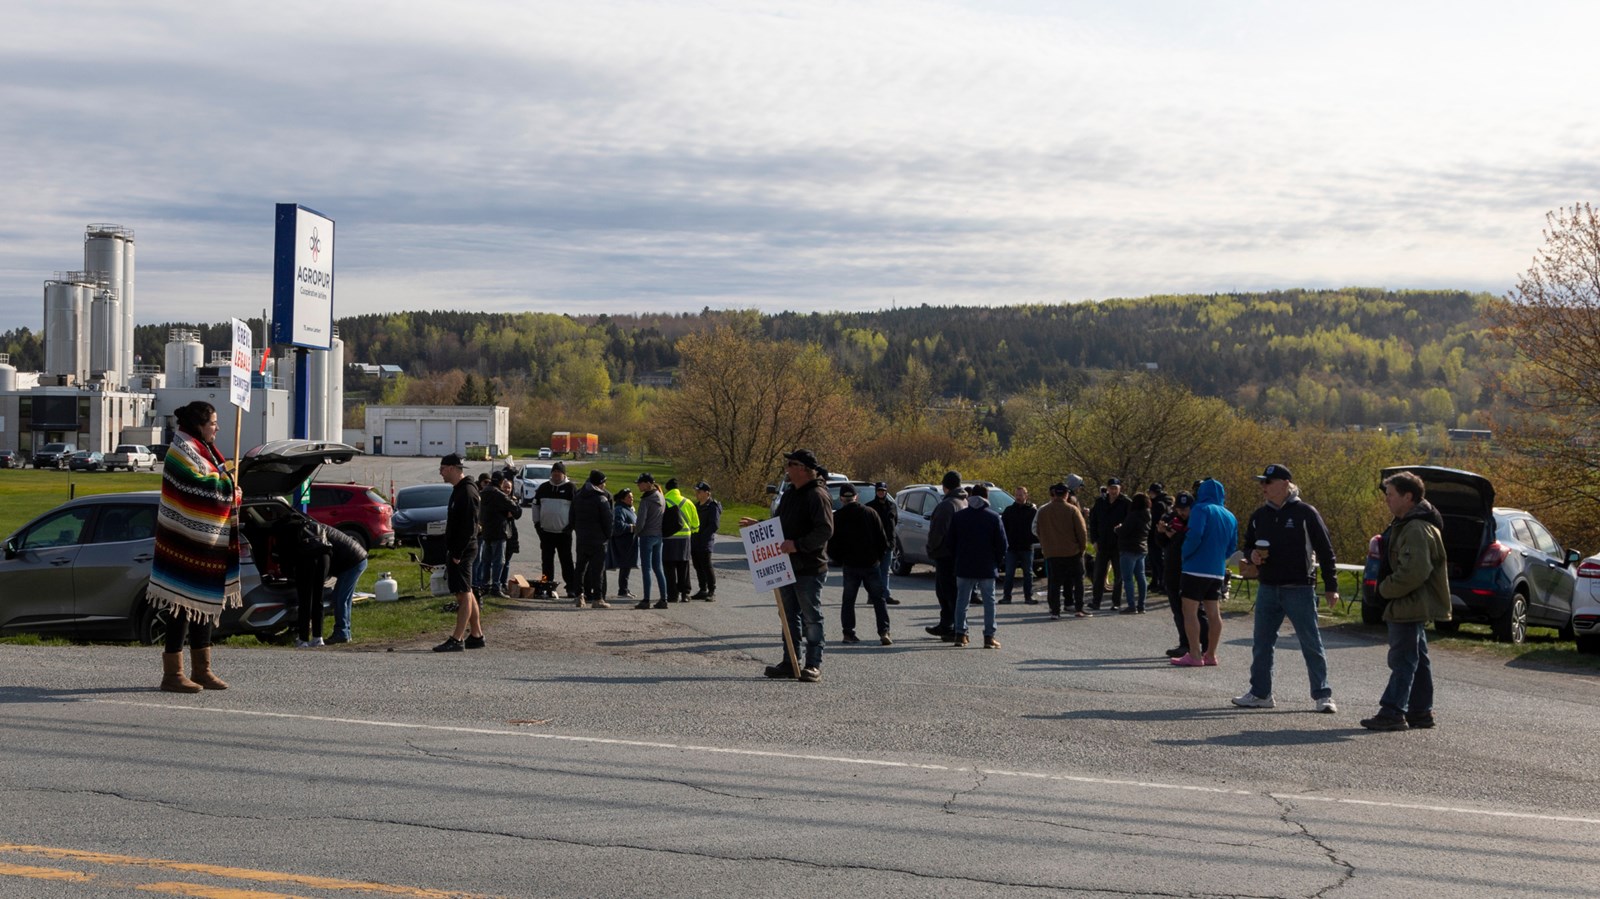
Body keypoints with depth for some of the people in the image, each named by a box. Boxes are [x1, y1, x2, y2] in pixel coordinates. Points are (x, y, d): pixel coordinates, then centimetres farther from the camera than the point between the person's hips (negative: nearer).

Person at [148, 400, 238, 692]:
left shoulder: (204, 450, 18)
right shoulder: (183, 450, -12)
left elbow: (219, 488, 23)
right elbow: (199, 485, -24)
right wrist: (228, 486, -9)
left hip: (207, 542, 10)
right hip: (187, 543, -10)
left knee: (203, 603, 12)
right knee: (184, 603, -7)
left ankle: (201, 670, 19)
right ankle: (172, 673, -2)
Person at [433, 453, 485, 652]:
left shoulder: (467, 492, -16)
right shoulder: (459, 490, 16)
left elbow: (468, 526, -22)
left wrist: (457, 553, -21)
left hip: (462, 551, -11)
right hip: (456, 550, 11)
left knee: (464, 594, -8)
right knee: (466, 593, 13)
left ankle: (457, 639, -8)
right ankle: (476, 635, 18)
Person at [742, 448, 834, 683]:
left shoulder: (817, 496, -14)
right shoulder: (789, 495, 16)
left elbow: (825, 531, -23)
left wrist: (797, 545, -26)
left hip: (809, 568, -9)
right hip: (787, 566, 9)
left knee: (811, 617, -4)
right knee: (789, 616, 13)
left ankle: (813, 665, 1)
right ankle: (790, 662, 20)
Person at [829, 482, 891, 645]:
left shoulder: (836, 517, -2)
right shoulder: (870, 513, 0)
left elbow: (831, 545, 0)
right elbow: (882, 539, 2)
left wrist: (839, 561, 14)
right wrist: (878, 557, 14)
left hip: (849, 564, 0)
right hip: (870, 564, 0)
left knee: (848, 600, 12)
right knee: (879, 599, 4)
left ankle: (848, 633, 8)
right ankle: (884, 632, -8)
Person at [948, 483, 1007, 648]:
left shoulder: (958, 516, 2)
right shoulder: (994, 517, -4)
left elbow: (951, 542, 6)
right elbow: (1001, 543, -4)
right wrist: (998, 563, 8)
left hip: (964, 567, 2)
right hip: (987, 567, -2)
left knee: (962, 601, 9)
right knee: (989, 602, 3)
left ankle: (960, 634, 7)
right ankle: (989, 637, 0)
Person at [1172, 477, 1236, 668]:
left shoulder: (1201, 510, -8)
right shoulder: (1230, 517, 12)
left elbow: (1194, 536, -20)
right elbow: (1232, 546, 14)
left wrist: (1185, 554, -6)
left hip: (1196, 568, -7)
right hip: (1217, 572, 7)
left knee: (1190, 611, -4)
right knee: (1214, 613, 11)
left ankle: (1194, 655, -7)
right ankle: (1210, 654, 15)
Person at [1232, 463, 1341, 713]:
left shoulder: (1305, 513, -6)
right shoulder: (1259, 516, 10)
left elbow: (1325, 550, -3)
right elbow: (1248, 546, 22)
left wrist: (1331, 587, -5)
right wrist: (1252, 555, -4)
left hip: (1299, 589, -5)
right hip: (1267, 589, 5)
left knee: (1311, 645, 0)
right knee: (1261, 644, 8)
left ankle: (1322, 695, 8)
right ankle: (1260, 693, 17)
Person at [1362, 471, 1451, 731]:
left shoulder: (1417, 529, -20)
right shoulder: (1406, 524, 16)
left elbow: (1413, 573, -27)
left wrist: (1385, 589, -15)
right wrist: (1387, 588, 13)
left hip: (1409, 607, -11)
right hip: (1412, 606, 11)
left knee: (1403, 659, -9)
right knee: (1417, 659, 14)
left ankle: (1393, 712, -9)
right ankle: (1421, 711, 20)